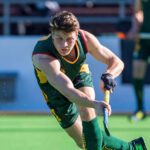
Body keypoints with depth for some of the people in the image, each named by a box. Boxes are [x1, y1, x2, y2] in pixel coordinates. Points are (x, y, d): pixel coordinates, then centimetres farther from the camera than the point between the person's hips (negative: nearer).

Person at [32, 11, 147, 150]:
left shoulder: (85, 38, -30)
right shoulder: (43, 58, -43)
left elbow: (116, 62, -20)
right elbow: (68, 90, -54)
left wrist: (108, 75, -44)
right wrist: (94, 103, -71)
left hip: (80, 73, 2)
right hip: (55, 88, -2)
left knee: (87, 112, -28)